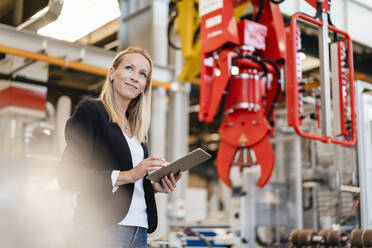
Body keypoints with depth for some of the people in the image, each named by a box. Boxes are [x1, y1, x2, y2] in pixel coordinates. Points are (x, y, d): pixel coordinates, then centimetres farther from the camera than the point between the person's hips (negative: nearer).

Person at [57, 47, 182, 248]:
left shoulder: (136, 128, 17)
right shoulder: (90, 111, -3)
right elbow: (67, 176, -14)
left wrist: (154, 187, 1)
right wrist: (126, 176, -18)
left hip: (139, 231, 7)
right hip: (102, 231, -7)